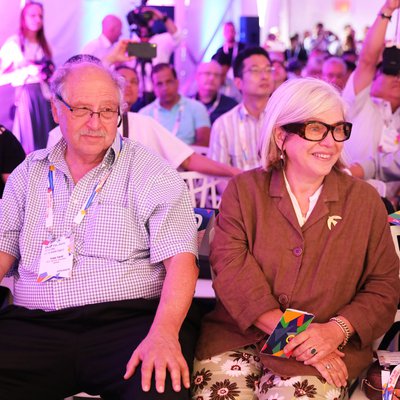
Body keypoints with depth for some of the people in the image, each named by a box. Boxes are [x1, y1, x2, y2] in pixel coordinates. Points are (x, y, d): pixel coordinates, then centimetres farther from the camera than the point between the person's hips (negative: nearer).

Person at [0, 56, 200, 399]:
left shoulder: (152, 173, 3)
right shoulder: (30, 173, 16)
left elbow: (180, 259, -6)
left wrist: (164, 333, -24)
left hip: (130, 320, -4)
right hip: (34, 328, 4)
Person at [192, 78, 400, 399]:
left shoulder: (365, 200, 7)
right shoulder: (243, 190, 5)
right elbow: (231, 266, -7)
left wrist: (336, 329, -14)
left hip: (324, 348, 0)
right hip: (236, 340, 1)